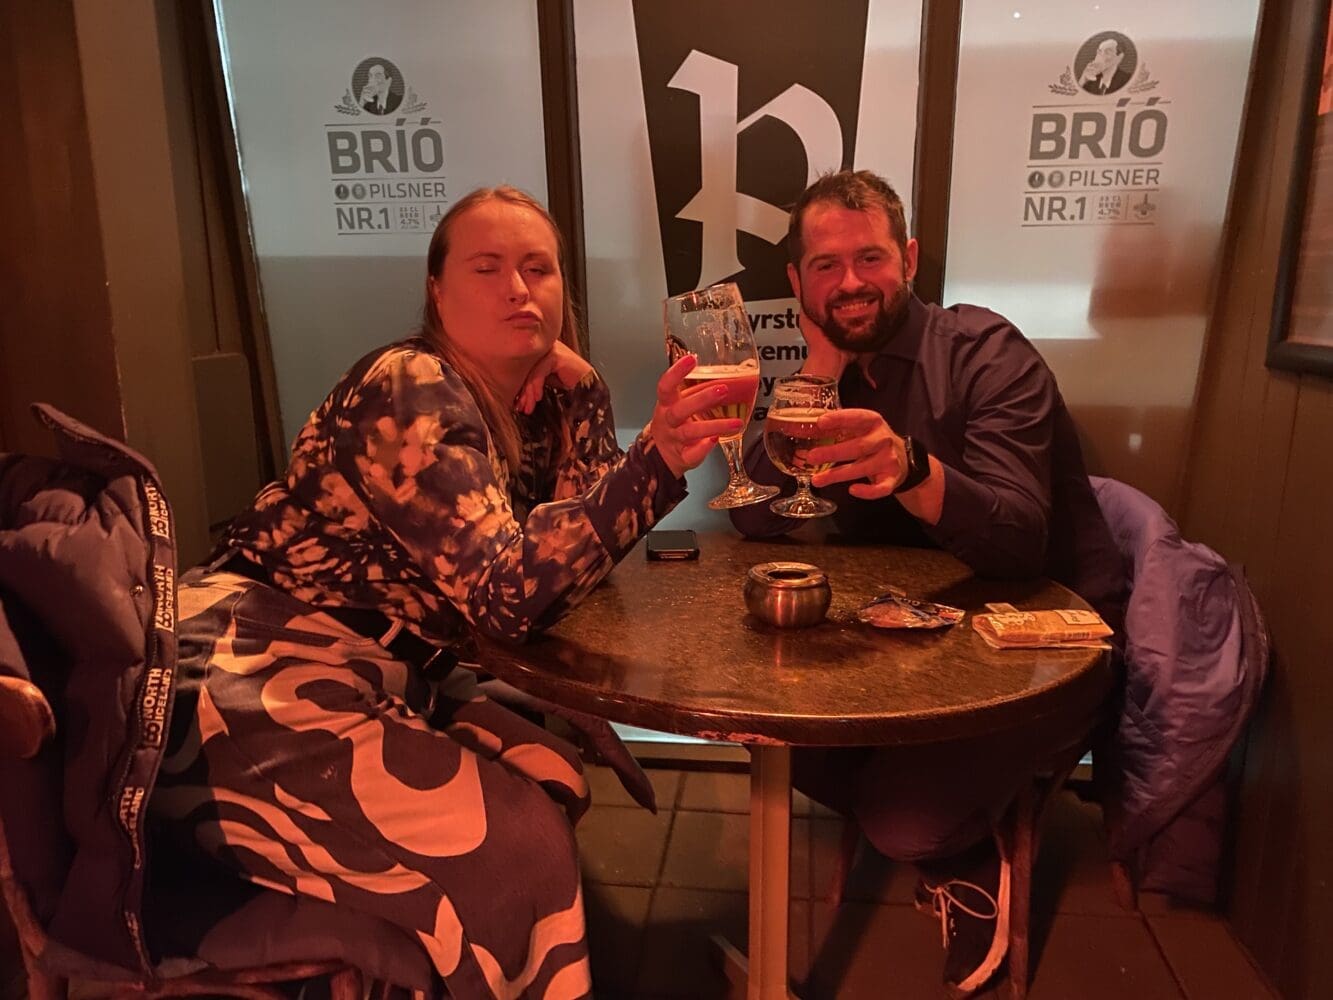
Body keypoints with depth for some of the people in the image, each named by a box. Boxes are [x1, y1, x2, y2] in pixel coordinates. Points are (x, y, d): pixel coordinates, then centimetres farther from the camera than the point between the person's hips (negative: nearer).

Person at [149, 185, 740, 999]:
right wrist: (656, 460, -39)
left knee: (556, 783, 1)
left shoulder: (561, 393, 5)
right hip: (252, 691, -8)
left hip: (371, 681, 8)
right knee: (511, 845, -14)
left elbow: (580, 543, -1)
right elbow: (511, 594, -29)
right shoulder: (411, 391, -20)